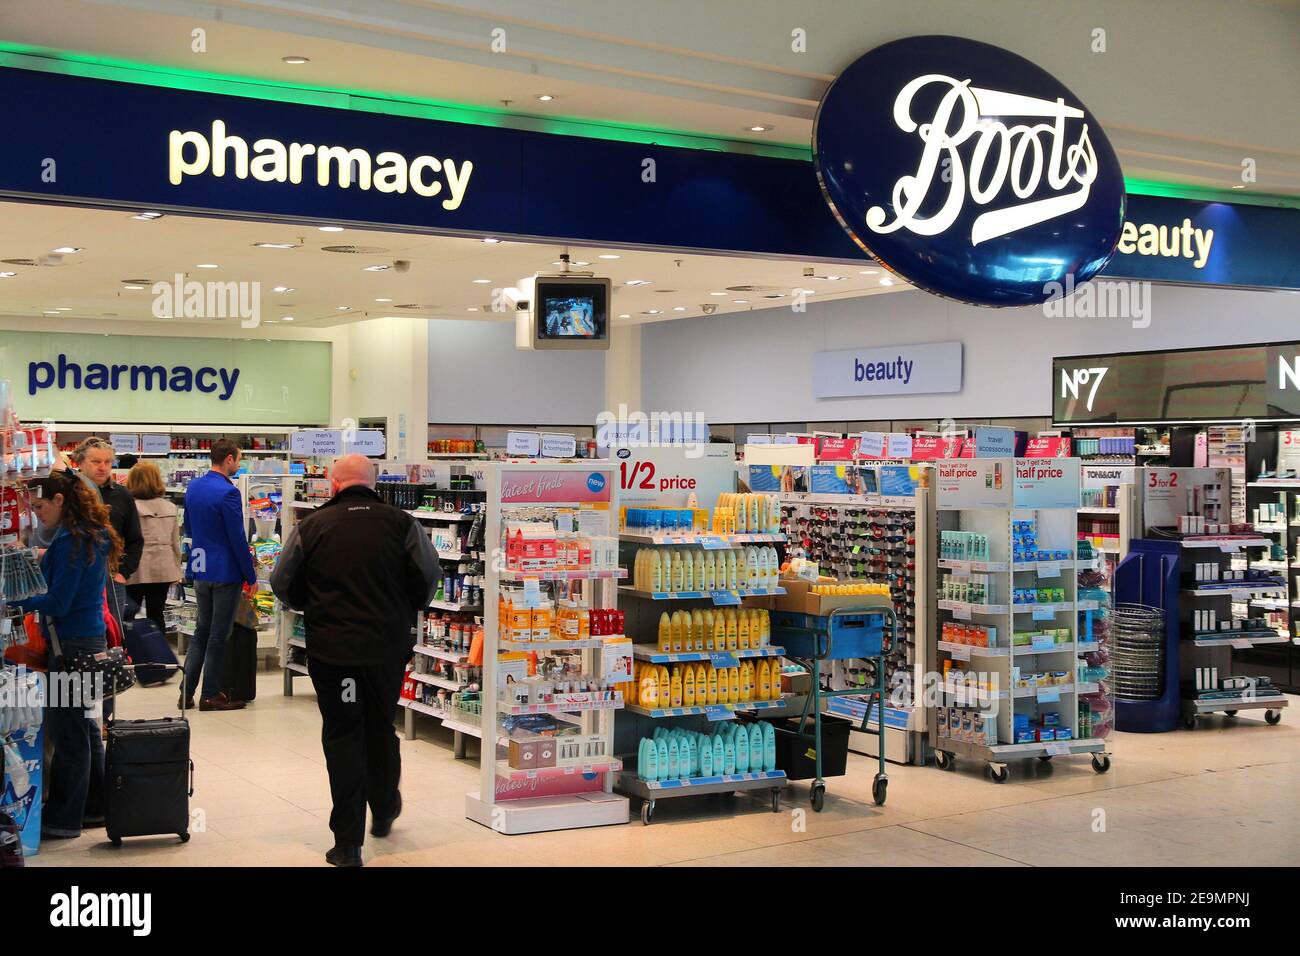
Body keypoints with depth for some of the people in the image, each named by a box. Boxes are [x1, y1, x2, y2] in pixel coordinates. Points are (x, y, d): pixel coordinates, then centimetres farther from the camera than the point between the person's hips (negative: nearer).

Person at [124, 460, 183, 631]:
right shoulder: (170, 508, 4)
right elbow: (175, 543, 9)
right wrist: (176, 570, 18)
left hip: (137, 571, -4)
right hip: (163, 571, 4)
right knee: (157, 616, 11)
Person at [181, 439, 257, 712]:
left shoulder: (192, 487, 6)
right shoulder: (227, 492, -19)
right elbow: (238, 538, -18)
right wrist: (251, 576, -10)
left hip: (200, 570, 7)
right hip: (225, 572, -7)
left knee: (202, 630, 16)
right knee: (219, 635, 3)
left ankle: (187, 692, 14)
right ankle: (211, 695, 9)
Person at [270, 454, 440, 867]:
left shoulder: (311, 527, -3)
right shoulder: (401, 523, -2)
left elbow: (283, 583, 2)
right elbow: (429, 576, -3)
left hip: (330, 647, -1)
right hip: (389, 646, 1)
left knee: (342, 736, 4)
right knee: (380, 728, 20)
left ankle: (348, 844, 4)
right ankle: (384, 810, 40)